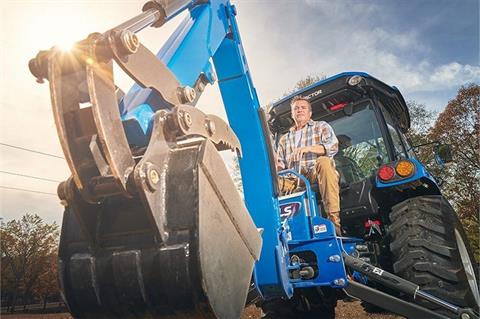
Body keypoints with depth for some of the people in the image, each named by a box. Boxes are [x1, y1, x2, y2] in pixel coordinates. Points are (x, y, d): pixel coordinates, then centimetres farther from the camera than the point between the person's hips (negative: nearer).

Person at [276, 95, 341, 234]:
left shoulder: (321, 127, 17)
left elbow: (333, 146, -3)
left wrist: (308, 148, -18)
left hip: (319, 176, -2)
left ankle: (333, 219, -36)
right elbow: (280, 166, 17)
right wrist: (275, 164, -9)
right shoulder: (284, 139, 26)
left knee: (323, 161, -35)